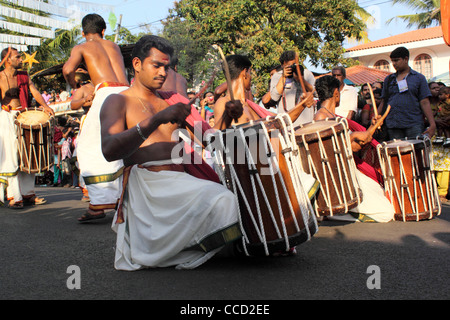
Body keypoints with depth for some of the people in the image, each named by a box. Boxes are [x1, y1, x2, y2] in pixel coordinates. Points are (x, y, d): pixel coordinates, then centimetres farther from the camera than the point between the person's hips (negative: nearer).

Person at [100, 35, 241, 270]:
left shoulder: (171, 100, 23)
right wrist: (156, 120, -27)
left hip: (185, 177, 8)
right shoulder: (118, 102, 5)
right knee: (222, 202, -30)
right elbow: (109, 151, -15)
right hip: (148, 182, -8)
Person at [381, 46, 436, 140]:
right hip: (393, 125, 2)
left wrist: (432, 124, -9)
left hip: (414, 125, -2)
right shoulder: (388, 79, 16)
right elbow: (384, 102, 16)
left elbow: (424, 103, 0)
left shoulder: (419, 78, 7)